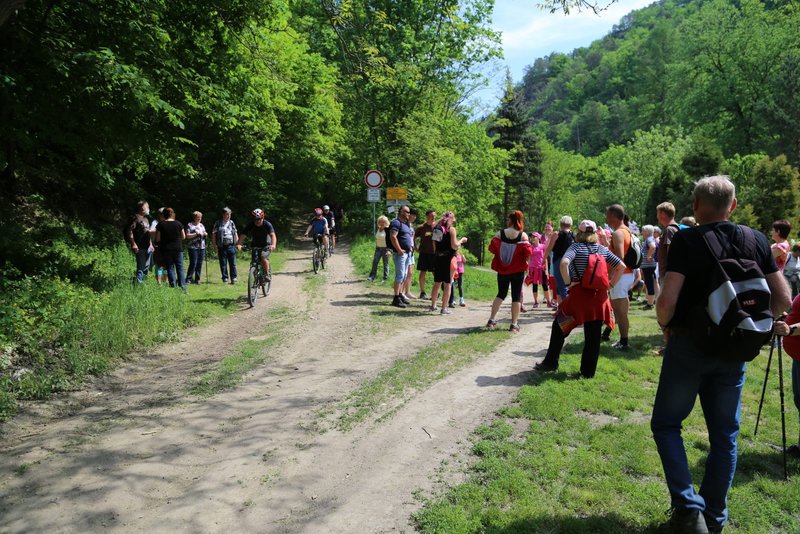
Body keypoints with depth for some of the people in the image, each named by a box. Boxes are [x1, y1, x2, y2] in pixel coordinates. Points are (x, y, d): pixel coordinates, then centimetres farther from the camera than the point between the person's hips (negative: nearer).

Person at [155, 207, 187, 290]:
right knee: (180, 268, 6)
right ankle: (183, 287, 2)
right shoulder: (178, 224, -2)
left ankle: (173, 286, 3)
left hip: (166, 249, -1)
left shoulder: (160, 224, -4)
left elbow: (157, 239, -4)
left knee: (170, 268, 6)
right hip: (178, 249, 1)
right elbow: (183, 237, 4)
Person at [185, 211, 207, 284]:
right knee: (193, 263, -10)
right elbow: (187, 236, -7)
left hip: (202, 247, 6)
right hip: (193, 247, -6)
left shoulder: (201, 225, 18)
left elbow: (204, 234, 26)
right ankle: (189, 279, -3)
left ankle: (197, 279, 11)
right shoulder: (190, 225, -1)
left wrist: (205, 234, 3)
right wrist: (196, 234, -15)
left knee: (200, 264, 5)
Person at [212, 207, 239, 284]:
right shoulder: (218, 223, 2)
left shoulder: (232, 223, 12)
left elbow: (235, 234, 19)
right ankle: (225, 278, 9)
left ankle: (233, 278, 3)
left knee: (233, 263, -1)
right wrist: (215, 246, -1)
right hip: (222, 246, -2)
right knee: (223, 264, 2)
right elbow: (213, 235, 4)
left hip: (231, 246, 2)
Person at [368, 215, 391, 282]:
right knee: (375, 262, -3)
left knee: (385, 264, 2)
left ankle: (385, 278, 10)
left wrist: (390, 250, -21)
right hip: (378, 248, 6)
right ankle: (372, 277, -3)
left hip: (385, 249, -5)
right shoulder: (378, 229, 9)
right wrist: (376, 248, 20)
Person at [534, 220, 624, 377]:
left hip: (580, 294, -3)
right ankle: (589, 371, 12)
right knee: (593, 335, 8)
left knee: (559, 328, 11)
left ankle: (551, 363, 16)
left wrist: (569, 282, -12)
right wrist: (611, 284, 7)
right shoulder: (603, 250, 8)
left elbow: (563, 263, -22)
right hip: (599, 296, 4)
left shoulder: (576, 247, -4)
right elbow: (621, 266, 6)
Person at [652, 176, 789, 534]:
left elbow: (668, 300, -20)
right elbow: (782, 298, 3)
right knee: (725, 434, 14)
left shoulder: (686, 240, -12)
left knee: (666, 424, 10)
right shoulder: (756, 241, 2)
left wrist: (665, 325, 0)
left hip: (689, 343, -4)